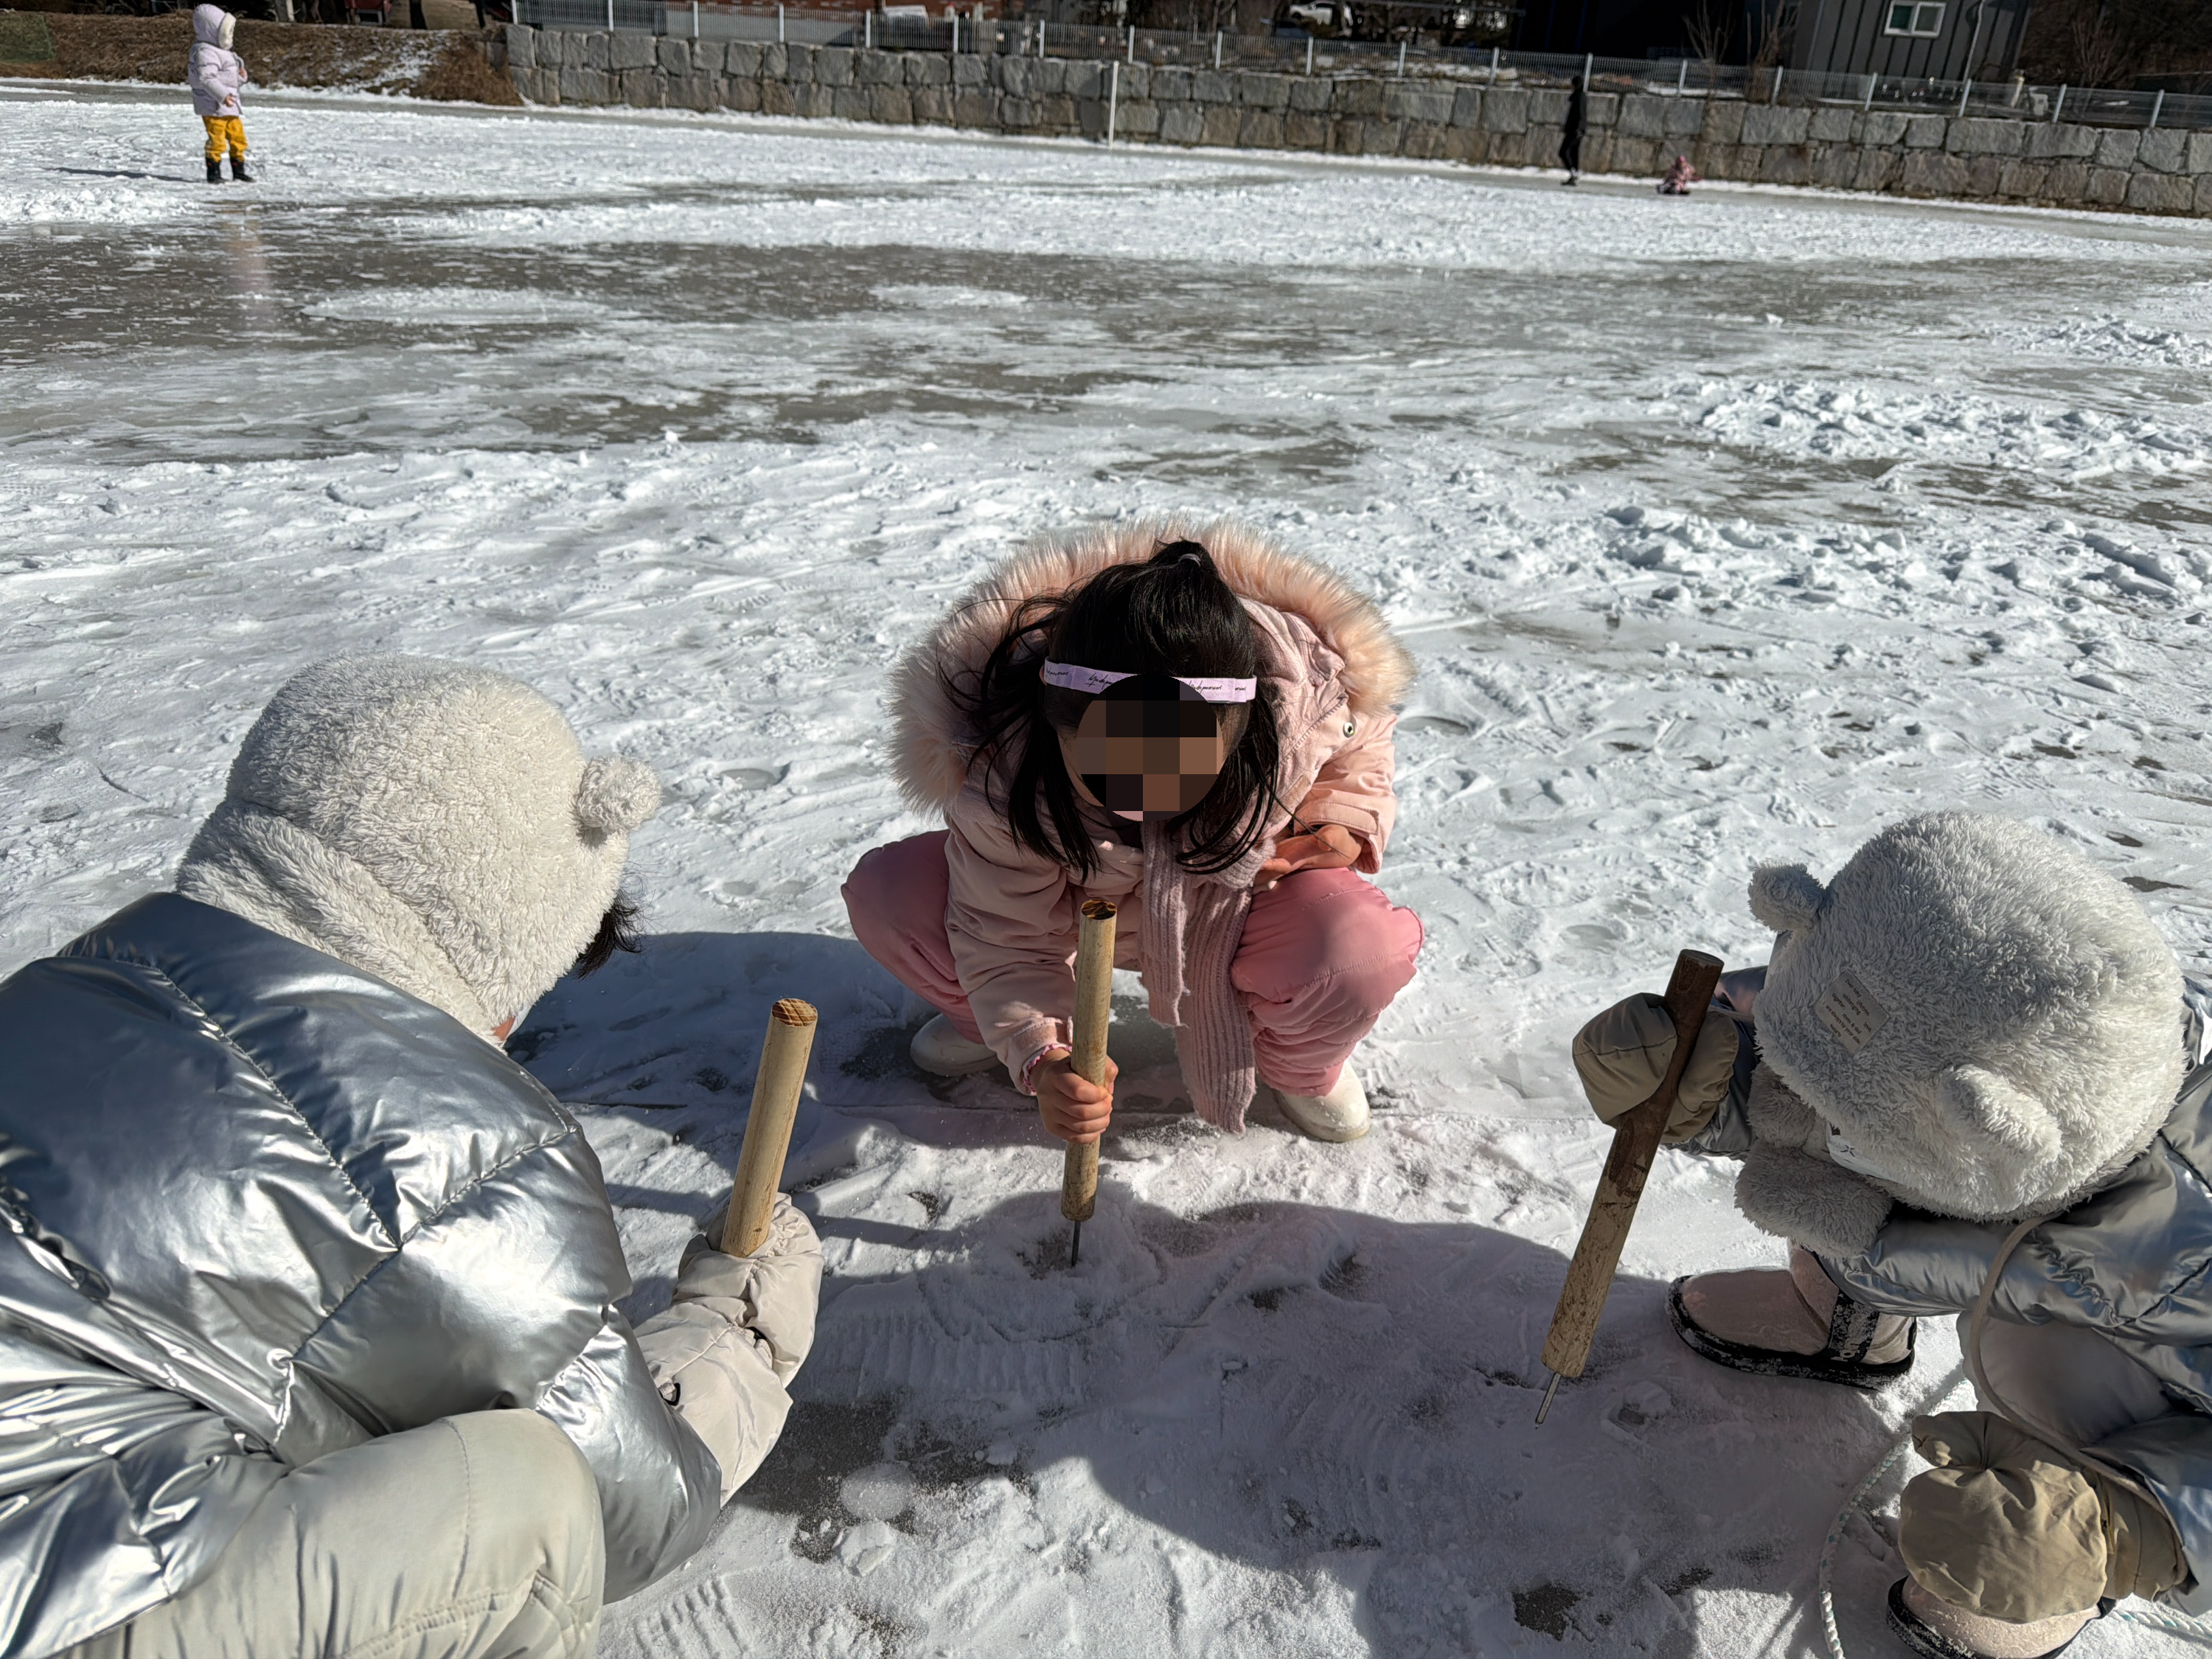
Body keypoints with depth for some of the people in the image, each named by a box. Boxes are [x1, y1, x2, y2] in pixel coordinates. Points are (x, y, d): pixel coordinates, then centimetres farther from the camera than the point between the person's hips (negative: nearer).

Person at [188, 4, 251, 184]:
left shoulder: (222, 51, 16)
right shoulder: (205, 53, -16)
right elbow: (207, 78, -26)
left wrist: (242, 76, 3)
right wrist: (222, 95, -35)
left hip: (230, 105, 10)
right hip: (213, 106, -10)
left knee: (238, 137, 14)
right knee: (216, 138, -7)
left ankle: (239, 170, 23)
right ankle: (213, 173, -1)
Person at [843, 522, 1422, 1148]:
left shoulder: (1306, 701, -33)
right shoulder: (1001, 767, -34)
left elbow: (1360, 750, -5)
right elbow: (1007, 937, -22)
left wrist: (1340, 823, -25)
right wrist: (1038, 1054, -40)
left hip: (1237, 892, 0)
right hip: (1071, 898, 1)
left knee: (1363, 955, -34)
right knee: (884, 895, -21)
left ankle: (1299, 1061, 6)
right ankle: (985, 1020, 14)